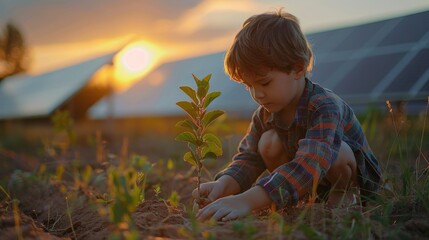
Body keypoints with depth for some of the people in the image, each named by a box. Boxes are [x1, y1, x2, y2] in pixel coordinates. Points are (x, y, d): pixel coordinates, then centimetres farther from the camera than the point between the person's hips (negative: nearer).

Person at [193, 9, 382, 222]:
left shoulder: (325, 108, -37)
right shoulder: (265, 114, -12)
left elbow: (308, 165, -50)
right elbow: (249, 156, -11)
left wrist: (246, 200, -61)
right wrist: (224, 184, -35)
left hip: (355, 177, -5)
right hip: (310, 183, 5)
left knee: (335, 150, -37)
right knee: (268, 142, -18)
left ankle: (343, 195, -8)